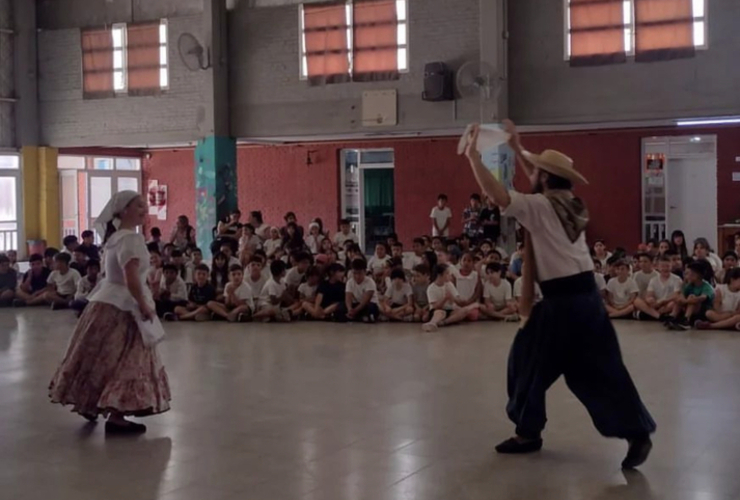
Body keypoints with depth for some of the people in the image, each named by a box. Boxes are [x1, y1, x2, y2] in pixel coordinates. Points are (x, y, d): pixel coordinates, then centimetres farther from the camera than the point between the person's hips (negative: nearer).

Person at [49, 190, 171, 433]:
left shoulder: (115, 236, 13)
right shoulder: (131, 238, -19)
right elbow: (131, 279, -27)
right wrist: (144, 305, -17)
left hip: (107, 301, 10)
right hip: (122, 306, -10)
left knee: (102, 358, 18)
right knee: (124, 360, -6)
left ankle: (89, 403, 30)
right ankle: (115, 416, -5)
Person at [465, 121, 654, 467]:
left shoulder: (540, 207, -12)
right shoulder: (571, 204, 12)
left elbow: (497, 195, -22)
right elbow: (542, 183, 29)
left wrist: (473, 156, -14)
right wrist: (517, 148, 29)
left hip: (562, 302, -8)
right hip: (585, 297, 8)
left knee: (529, 361, 9)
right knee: (600, 368, 8)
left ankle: (528, 432, 20)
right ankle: (638, 434, 6)